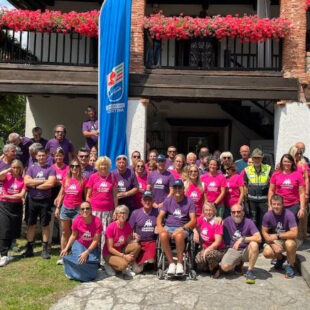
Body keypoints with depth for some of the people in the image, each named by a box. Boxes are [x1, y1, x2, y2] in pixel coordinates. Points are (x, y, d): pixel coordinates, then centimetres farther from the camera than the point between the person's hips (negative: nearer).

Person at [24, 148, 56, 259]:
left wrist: (35, 185, -8)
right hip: (32, 200, 3)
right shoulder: (31, 168, 8)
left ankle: (45, 249, 13)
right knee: (31, 224, 9)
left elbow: (50, 183, -14)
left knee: (45, 225, 4)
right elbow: (27, 181, -8)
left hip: (45, 201, -2)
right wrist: (42, 181, -12)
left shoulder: (50, 169, 0)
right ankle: (29, 248, 19)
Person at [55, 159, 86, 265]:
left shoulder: (83, 181, -3)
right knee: (65, 233, 11)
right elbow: (61, 194, 12)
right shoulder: (65, 179, 5)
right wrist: (58, 207, 9)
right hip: (65, 208, 3)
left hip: (77, 209, -3)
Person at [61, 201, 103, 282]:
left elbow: (96, 240, -16)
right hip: (79, 244, 0)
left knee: (93, 262, -20)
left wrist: (86, 252, -24)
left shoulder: (97, 221, -21)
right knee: (80, 262, -24)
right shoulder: (77, 220, -17)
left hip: (92, 247, 0)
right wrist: (66, 248, -9)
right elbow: (73, 236, -1)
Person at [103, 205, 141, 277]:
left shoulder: (128, 226, -6)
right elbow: (110, 248, -21)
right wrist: (124, 256, -27)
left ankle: (127, 268, -5)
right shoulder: (111, 227, -22)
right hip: (109, 253, -6)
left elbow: (128, 242, 0)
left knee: (137, 246, -20)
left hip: (121, 250, 6)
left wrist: (136, 240, -22)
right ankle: (109, 265, -1)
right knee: (123, 264, -33)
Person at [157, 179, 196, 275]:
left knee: (179, 236, -38)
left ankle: (180, 263, -17)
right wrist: (160, 227, -16)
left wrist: (182, 228, -20)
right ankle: (171, 263, -18)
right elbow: (160, 216, 6)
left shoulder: (189, 201, 3)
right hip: (168, 227, 2)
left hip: (182, 228, -2)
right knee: (163, 235, -34)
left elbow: (193, 220, -4)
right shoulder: (168, 200, 10)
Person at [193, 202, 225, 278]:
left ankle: (215, 269, -3)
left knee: (209, 254, -39)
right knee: (198, 259, -29)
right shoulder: (202, 218, -1)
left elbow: (218, 242, -19)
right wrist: (195, 232, -2)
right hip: (205, 248, 4)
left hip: (218, 250, -4)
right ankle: (208, 267, 8)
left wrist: (207, 250, -24)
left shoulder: (217, 223, -15)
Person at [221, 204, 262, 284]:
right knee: (225, 267, -25)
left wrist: (242, 239, -30)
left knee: (254, 244, -36)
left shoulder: (249, 222, -14)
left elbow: (258, 238, -26)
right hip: (233, 250, 2)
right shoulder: (228, 221, -3)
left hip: (246, 250, -2)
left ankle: (250, 271, -16)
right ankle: (239, 263, 13)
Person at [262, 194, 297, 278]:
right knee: (267, 253, -23)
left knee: (290, 244, -37)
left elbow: (294, 233, -29)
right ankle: (280, 258, 15)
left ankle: (290, 266, -7)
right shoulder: (267, 215, -15)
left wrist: (277, 236, -28)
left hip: (288, 239, -3)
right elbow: (264, 232, -6)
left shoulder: (288, 214, -23)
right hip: (275, 241, 3)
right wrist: (273, 245, -19)